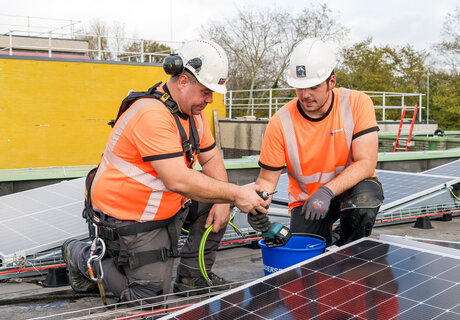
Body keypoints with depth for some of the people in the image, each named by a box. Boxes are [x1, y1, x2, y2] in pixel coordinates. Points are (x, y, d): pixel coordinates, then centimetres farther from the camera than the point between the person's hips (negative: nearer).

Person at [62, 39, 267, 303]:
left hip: (168, 206, 9)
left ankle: (192, 277, 11)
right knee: (153, 296, -1)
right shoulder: (152, 115, -29)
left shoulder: (193, 110, 2)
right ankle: (83, 256, 17)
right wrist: (236, 194, -30)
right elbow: (178, 181, -36)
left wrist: (224, 202, -8)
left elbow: (211, 159, 8)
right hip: (129, 219, -9)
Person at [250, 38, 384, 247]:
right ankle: (326, 240, 22)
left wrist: (327, 191, -34)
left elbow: (366, 163, -20)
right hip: (306, 198, 1)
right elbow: (267, 179, -8)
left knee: (364, 199, -34)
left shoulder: (357, 103, -15)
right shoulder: (280, 123, -15)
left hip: (352, 186, -1)